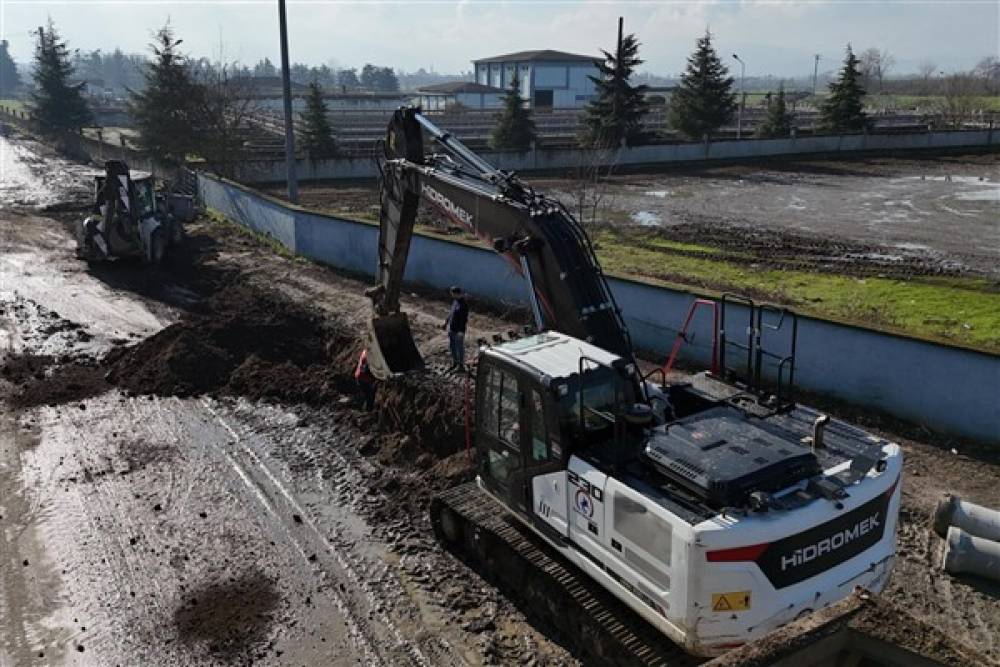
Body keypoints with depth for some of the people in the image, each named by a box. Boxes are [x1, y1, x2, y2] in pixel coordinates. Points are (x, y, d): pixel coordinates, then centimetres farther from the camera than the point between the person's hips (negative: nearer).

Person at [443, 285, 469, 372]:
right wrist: (447, 322, 23)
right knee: (452, 346, 19)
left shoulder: (463, 305, -22)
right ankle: (455, 362, 36)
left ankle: (461, 365, 18)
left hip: (458, 330, -9)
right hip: (451, 329, 9)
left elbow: (464, 319, -23)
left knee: (460, 347, 4)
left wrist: (461, 331, -26)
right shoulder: (454, 301, 4)